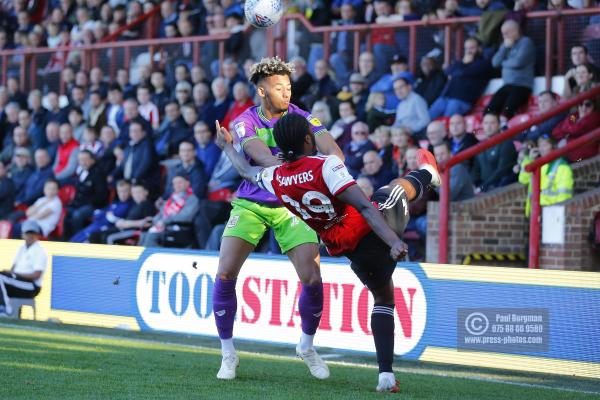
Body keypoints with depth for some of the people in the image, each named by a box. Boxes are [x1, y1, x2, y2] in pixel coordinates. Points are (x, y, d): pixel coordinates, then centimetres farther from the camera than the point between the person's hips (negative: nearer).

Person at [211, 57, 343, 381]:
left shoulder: (301, 119, -6)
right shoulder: (245, 123, -9)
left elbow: (332, 149, -21)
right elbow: (262, 157, -29)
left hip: (291, 205, 0)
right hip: (251, 204, 0)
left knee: (312, 279, -12)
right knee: (225, 274, -13)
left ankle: (307, 346, 15)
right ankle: (228, 354, 3)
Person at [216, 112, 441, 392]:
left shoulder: (275, 178, -2)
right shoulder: (326, 166, -19)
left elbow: (246, 171, 22)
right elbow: (364, 207, -26)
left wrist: (227, 146, 41)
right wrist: (394, 242, -31)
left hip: (358, 253, 4)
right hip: (380, 229, -4)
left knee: (383, 299, 24)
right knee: (398, 186, 28)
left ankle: (386, 373, 13)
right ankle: (426, 174, 64)